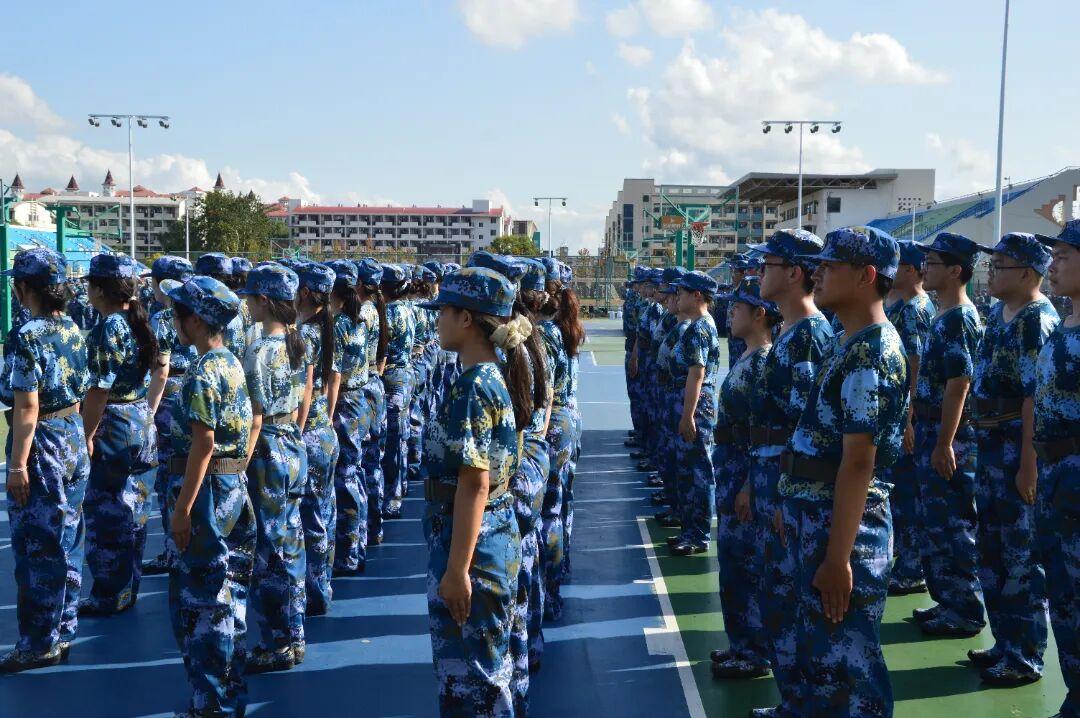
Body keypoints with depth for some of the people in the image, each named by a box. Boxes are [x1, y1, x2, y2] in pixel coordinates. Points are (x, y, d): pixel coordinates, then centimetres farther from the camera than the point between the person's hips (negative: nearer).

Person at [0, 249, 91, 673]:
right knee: (66, 542, 15)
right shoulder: (72, 329, 6)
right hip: (74, 440, 8)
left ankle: (38, 645, 10)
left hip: (41, 447, -8)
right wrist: (80, 438, 19)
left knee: (36, 547, 1)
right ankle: (63, 632, 25)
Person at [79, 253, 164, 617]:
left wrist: (85, 437, -15)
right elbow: (162, 370, 17)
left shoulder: (106, 330, -17)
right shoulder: (141, 323, 8)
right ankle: (127, 589, 25)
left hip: (114, 431, -9)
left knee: (107, 515, 2)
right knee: (133, 512, 15)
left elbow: (99, 392, -20)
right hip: (143, 426, 9)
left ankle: (108, 598, 11)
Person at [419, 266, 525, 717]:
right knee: (481, 666, 22)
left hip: (471, 544, -10)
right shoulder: (493, 377, 8)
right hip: (494, 537, 10)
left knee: (468, 676, 4)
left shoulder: (471, 387, -21)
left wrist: (456, 568, -22)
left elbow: (474, 483, -24)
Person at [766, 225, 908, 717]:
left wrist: (838, 556, -25)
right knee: (808, 637, 24)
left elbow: (858, 461, -25)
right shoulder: (852, 346, 12)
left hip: (844, 526, -10)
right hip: (811, 519, 10)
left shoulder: (871, 353, -20)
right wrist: (792, 506, 20)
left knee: (844, 657, 2)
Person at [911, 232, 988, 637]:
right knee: (936, 522, 16)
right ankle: (947, 600, 27)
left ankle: (965, 612, 9)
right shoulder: (944, 316, 13)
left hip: (950, 435, -10)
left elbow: (958, 386, -21)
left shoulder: (958, 319, -17)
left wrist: (944, 445, -22)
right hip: (932, 431, 10)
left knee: (952, 526, -1)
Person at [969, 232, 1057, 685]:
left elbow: (1036, 396, -21)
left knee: (1021, 554, 1)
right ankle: (1005, 643, 30)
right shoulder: (997, 313, 11)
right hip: (990, 443, 9)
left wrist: (1028, 463, -23)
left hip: (1019, 447, -9)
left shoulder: (1038, 320, -16)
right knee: (991, 547, 17)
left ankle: (1026, 657, 13)